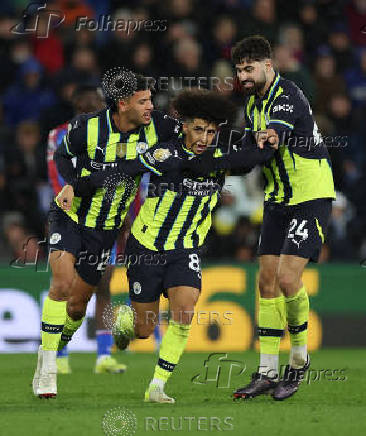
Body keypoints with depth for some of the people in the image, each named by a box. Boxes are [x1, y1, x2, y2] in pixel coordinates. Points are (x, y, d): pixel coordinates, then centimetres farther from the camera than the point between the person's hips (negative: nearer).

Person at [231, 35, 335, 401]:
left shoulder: (288, 98, -20)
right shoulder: (253, 102, 8)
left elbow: (267, 141, -34)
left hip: (311, 196, -8)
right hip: (277, 199, 8)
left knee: (288, 278, -16)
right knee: (267, 281, 2)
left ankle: (299, 359, 5)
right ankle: (267, 373, 6)